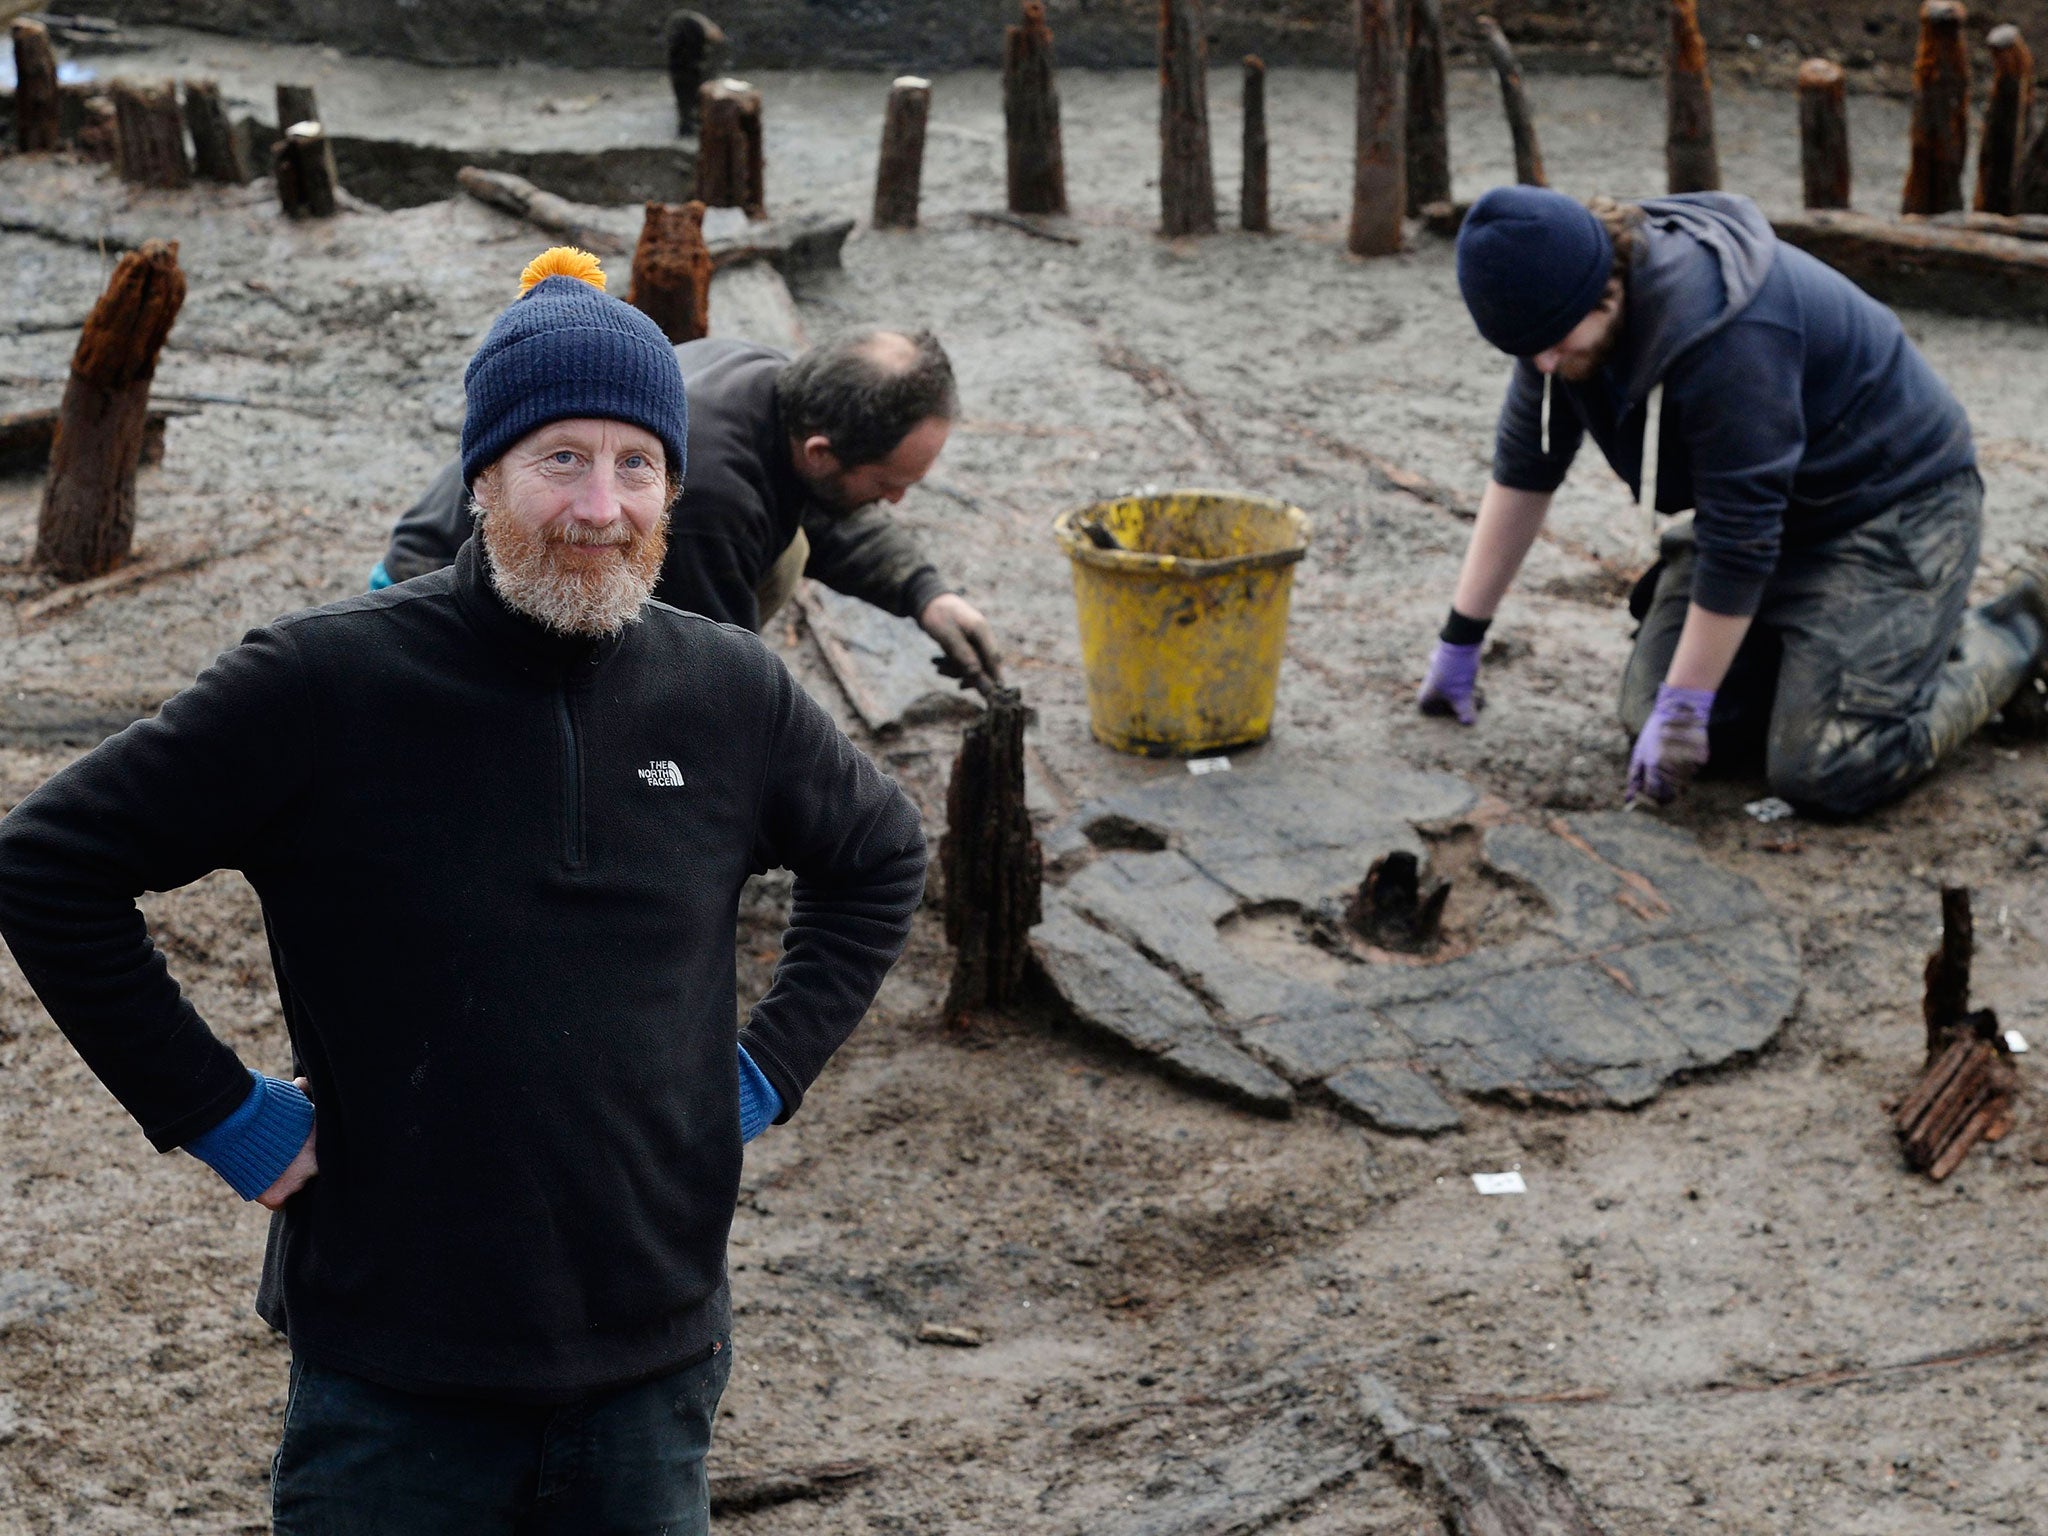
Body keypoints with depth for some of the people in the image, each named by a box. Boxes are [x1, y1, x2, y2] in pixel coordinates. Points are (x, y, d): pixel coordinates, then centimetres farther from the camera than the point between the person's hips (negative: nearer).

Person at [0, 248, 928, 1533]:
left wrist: (769, 1069, 9)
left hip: (653, 1375, 3)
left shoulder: (732, 697, 1)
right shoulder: (324, 684, -11)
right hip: (393, 1386, -3)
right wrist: (214, 1110, -7)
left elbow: (883, 857, 20)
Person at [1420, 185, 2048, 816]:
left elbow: (1738, 542, -30)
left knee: (1822, 771, -18)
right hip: (1773, 503, 8)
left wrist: (1682, 709, -23)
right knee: (1650, 716, -4)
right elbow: (1522, 469, 1)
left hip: (1891, 502, -8)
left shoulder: (1723, 339, -36)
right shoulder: (1563, 310, -11)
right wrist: (1460, 641, 3)